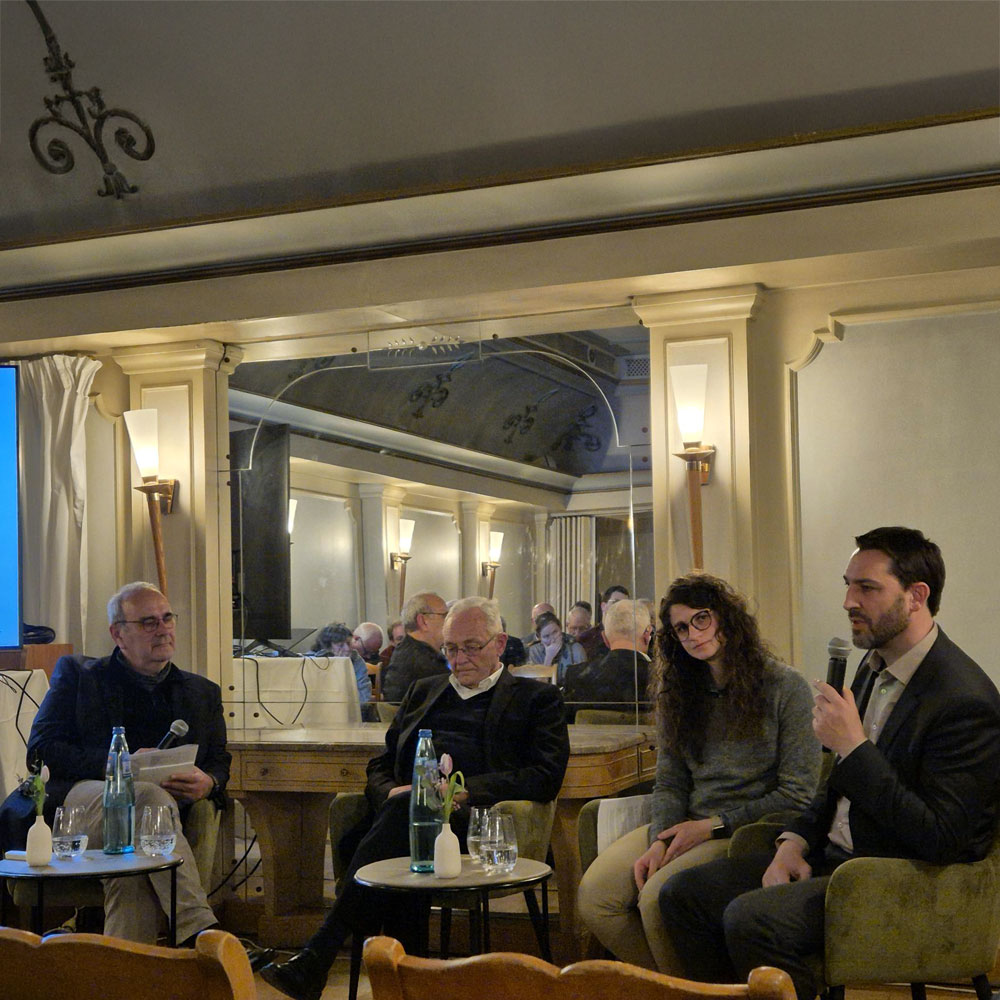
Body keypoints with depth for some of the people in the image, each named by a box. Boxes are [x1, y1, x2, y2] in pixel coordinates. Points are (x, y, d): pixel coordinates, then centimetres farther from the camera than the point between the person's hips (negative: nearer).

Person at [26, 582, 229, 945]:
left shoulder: (202, 692, 28)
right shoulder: (77, 674, 18)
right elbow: (40, 750, 5)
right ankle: (202, 935, -45)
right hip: (79, 800, -3)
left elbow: (219, 763, 23)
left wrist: (208, 783, -5)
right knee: (149, 797, -38)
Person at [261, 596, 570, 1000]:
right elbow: (381, 765, 27)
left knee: (408, 810, -35)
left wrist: (465, 789, -14)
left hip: (473, 818, -4)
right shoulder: (424, 691, 31)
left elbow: (545, 778, -1)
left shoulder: (537, 698, 15)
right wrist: (390, 793, 1)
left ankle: (316, 957, -38)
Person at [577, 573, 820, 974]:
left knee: (659, 898, -30)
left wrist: (715, 825, -11)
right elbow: (669, 783, 11)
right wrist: (660, 841, -9)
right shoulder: (677, 693, 14)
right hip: (687, 826, 6)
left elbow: (797, 795, -7)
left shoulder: (786, 687, -5)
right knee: (594, 894, -17)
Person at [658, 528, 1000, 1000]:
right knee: (683, 894, -1)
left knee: (750, 919, -29)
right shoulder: (875, 667, 10)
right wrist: (795, 841, 3)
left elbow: (940, 839, -23)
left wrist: (854, 746, -23)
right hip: (832, 854, 9)